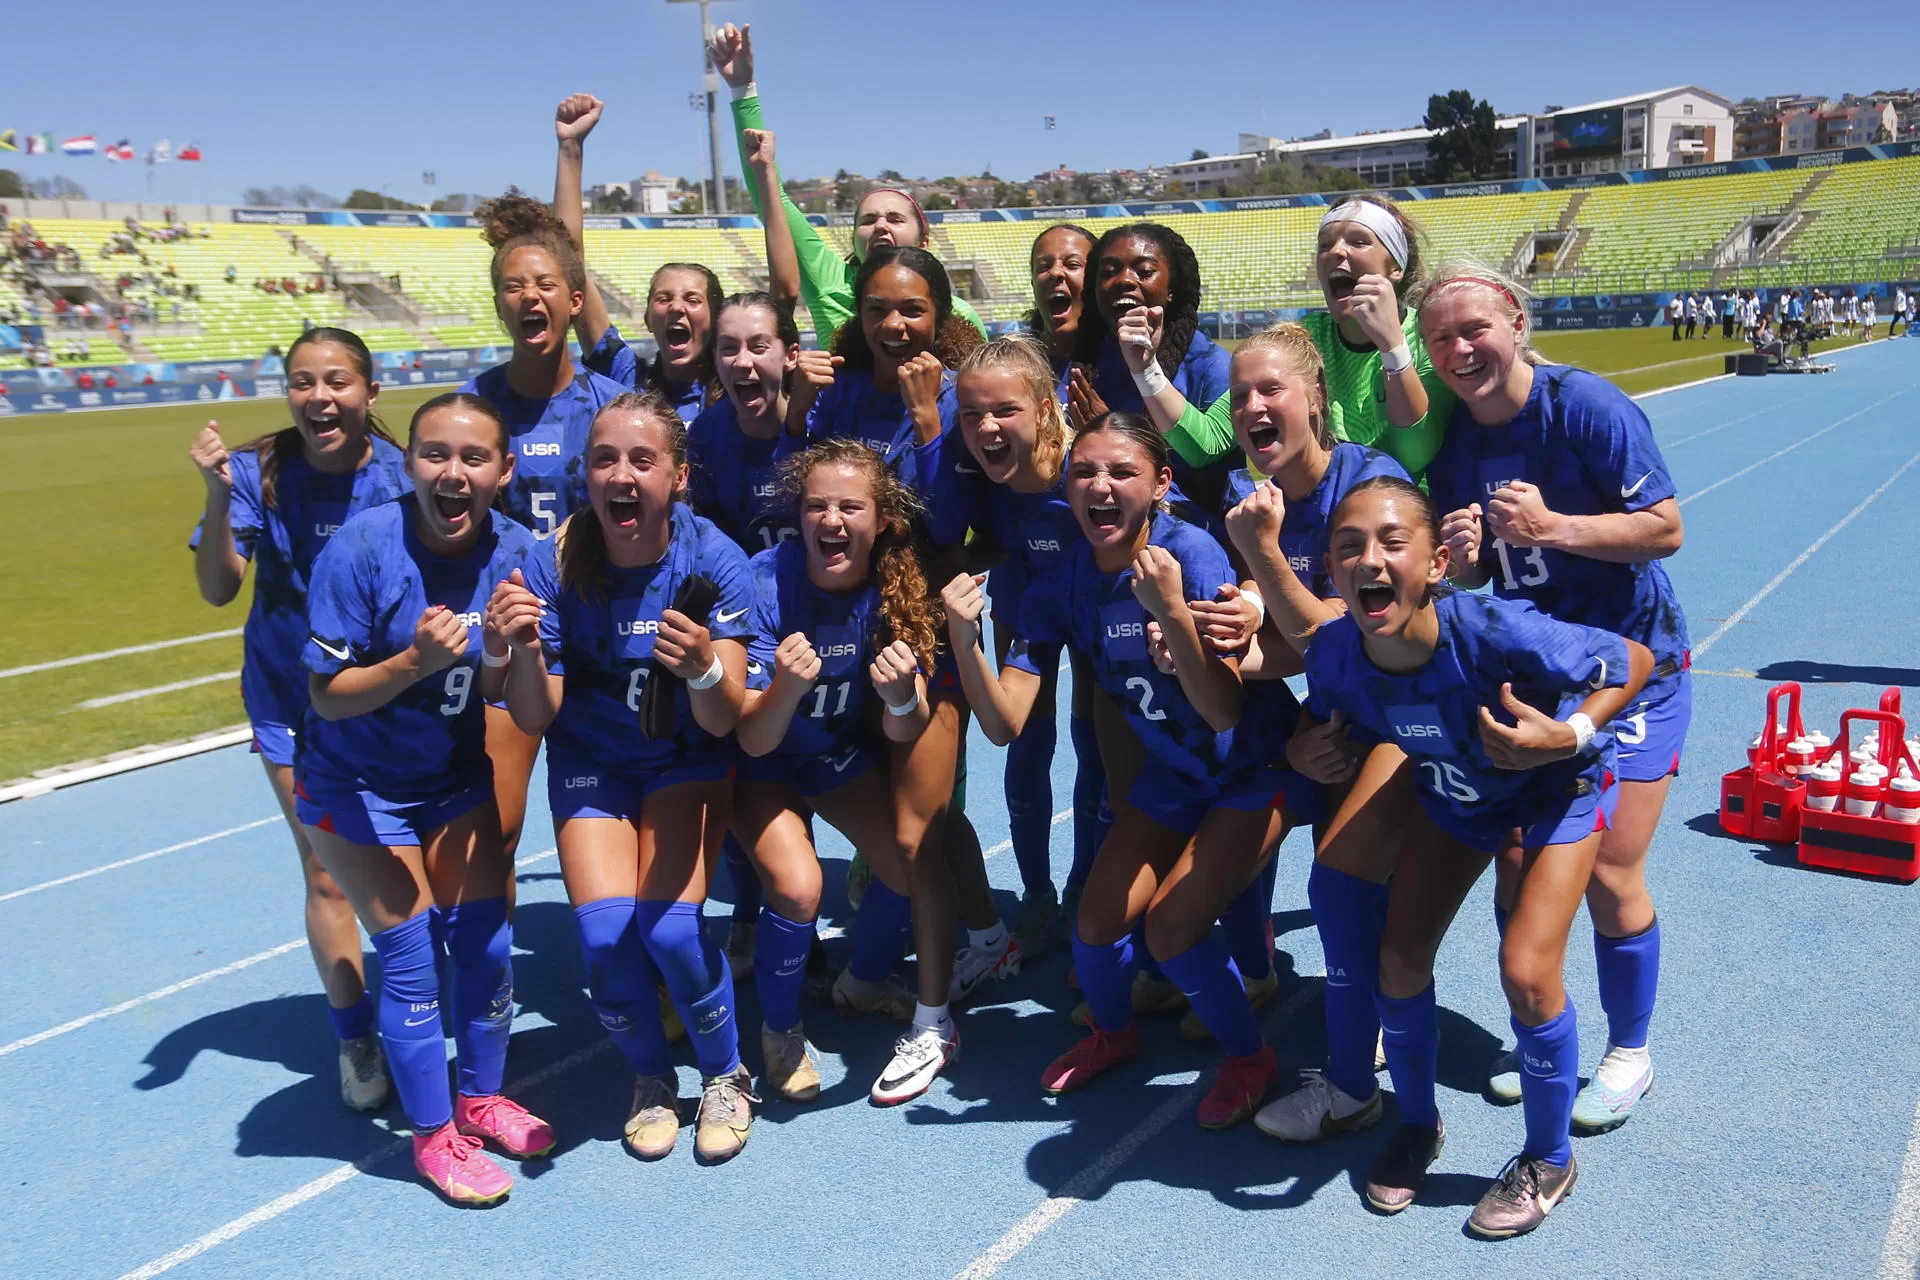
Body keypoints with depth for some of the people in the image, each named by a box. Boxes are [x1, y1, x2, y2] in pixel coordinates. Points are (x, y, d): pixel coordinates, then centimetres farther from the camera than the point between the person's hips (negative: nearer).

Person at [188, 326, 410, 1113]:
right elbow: (218, 590, -19)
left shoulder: (401, 473, -16)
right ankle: (355, 1042, 21)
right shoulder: (261, 472, -15)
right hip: (295, 702, 0)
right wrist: (217, 494, -32)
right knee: (328, 877, 4)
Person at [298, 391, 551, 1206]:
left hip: (457, 775, 4)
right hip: (358, 786, -4)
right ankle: (433, 1136, 15)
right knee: (412, 953, -3)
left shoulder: (515, 551, -15)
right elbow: (328, 696, -21)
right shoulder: (360, 549, -26)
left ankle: (481, 1097, 29)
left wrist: (510, 651, -35)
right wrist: (416, 661, -37)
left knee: (486, 938, 5)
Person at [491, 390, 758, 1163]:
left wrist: (704, 668, -46)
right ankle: (651, 1080, 14)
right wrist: (525, 650, -38)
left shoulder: (713, 561, -22)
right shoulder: (557, 563, -19)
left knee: (669, 928, -19)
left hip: (685, 758, -1)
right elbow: (534, 720, -18)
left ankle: (726, 1077, 11)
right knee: (604, 932, -17)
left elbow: (721, 722, -24)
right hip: (590, 761, 1)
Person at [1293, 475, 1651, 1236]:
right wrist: (1303, 753, -25)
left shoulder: (1493, 632, -42)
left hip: (1558, 784, -4)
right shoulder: (1336, 654, -28)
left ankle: (1549, 1161, 14)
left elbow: (1633, 661, -25)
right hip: (1453, 792, 5)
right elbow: (1319, 720, -3)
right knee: (1399, 957, 2)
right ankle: (1418, 1126, 31)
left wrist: (1567, 737, -39)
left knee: (1525, 971, -14)